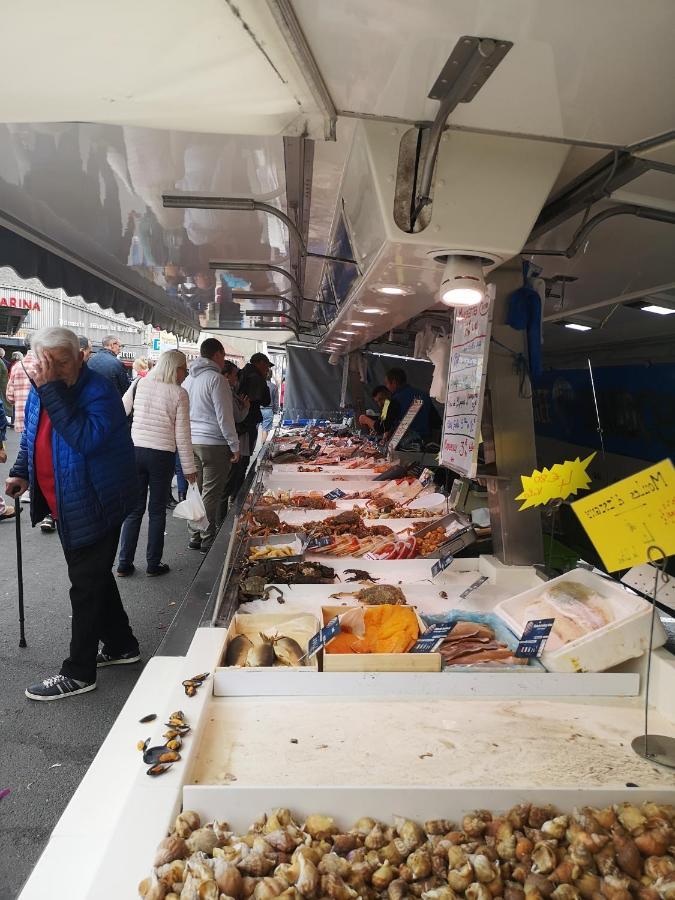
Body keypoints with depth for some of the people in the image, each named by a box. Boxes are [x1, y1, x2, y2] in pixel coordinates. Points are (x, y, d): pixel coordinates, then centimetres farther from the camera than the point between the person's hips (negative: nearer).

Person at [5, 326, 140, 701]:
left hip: (95, 506, -9)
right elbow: (31, 436, 21)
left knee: (86, 585, -1)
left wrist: (52, 390, -34)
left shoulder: (99, 390, -19)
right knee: (95, 577, 19)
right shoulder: (38, 391, 5)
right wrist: (21, 472, 6)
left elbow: (86, 438, -35)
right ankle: (121, 645, 36)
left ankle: (78, 672, 13)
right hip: (67, 507, 9)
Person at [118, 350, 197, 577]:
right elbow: (182, 435, -6)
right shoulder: (179, 394, -7)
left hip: (134, 450, 3)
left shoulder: (139, 384, 3)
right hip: (162, 455, -3)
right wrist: (189, 468, 0)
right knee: (157, 511, 10)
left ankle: (124, 564, 16)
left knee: (134, 509, 12)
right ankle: (153, 564, 17)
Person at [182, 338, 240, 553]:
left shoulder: (188, 379, 12)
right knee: (211, 493, -1)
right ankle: (208, 540, 6)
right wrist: (234, 446, -9)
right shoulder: (216, 379, -12)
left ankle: (195, 537, 21)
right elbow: (224, 416, -14)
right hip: (214, 444, -8)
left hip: (192, 442, 8)